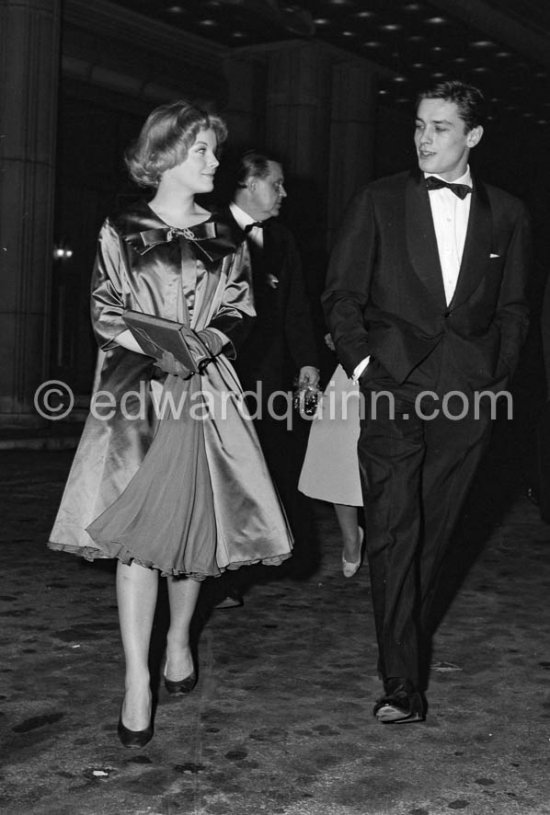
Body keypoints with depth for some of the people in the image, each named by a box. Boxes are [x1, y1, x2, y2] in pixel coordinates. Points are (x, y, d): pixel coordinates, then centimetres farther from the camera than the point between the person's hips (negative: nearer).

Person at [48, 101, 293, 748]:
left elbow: (239, 313, 9)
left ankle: (178, 641, 28)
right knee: (137, 528, -11)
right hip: (137, 389, -2)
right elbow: (103, 311, 2)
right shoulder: (121, 231, 7)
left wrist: (205, 341, -12)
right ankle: (137, 681, -7)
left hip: (204, 391, 3)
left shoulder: (224, 239, 14)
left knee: (195, 525, 3)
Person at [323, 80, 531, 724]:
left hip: (466, 399, 2)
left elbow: (512, 309, 16)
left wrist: (497, 378, 5)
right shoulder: (378, 202, 7)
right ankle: (401, 683, -7)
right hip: (393, 389, -2)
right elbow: (341, 295, 6)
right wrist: (363, 366, -5)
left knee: (432, 535, 8)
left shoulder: (506, 215, 12)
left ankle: (412, 644, 27)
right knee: (393, 533, -9)